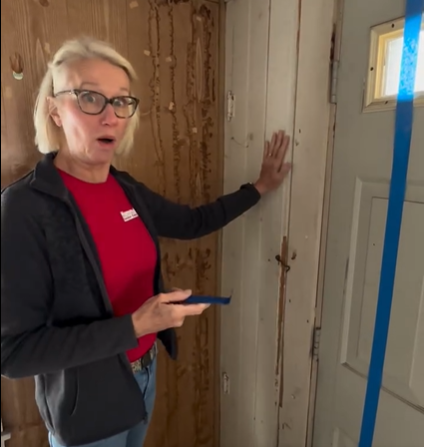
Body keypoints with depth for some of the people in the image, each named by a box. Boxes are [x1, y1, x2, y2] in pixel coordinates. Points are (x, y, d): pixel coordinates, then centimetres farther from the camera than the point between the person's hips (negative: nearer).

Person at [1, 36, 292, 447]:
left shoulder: (126, 189, -6)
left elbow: (192, 222, 7)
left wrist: (258, 187, 10)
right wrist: (134, 325, -29)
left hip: (143, 372, 6)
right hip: (85, 400, -5)